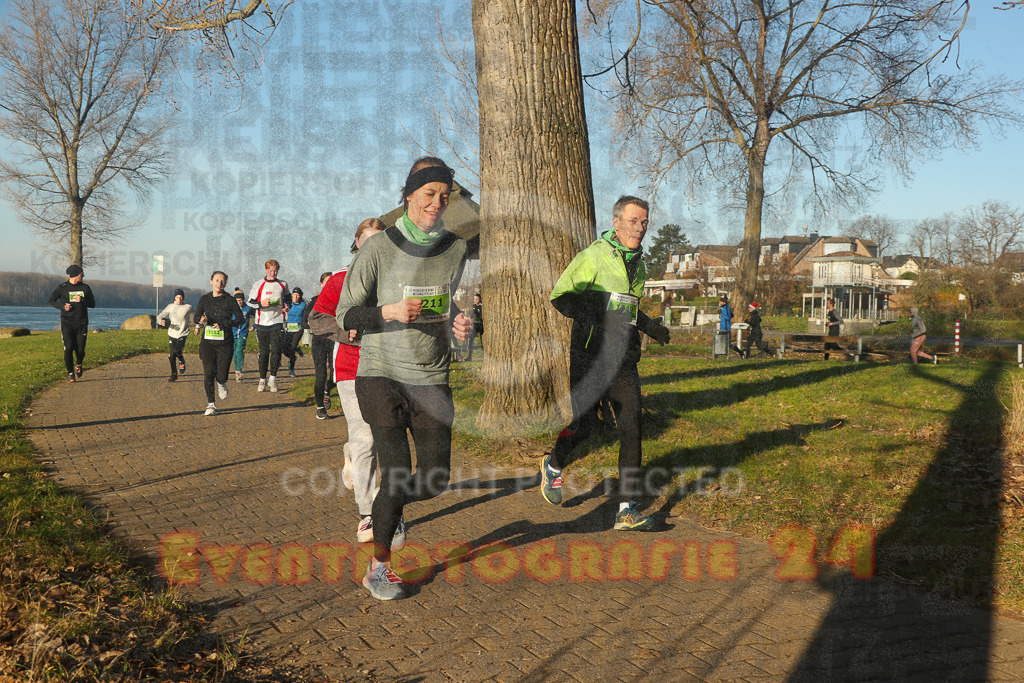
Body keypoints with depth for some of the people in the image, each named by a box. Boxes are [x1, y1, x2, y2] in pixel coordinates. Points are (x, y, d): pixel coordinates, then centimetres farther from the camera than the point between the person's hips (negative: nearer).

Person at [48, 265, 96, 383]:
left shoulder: (85, 287, 9)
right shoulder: (62, 287, 1)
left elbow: (93, 304, 8)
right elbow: (51, 301, 8)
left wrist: (82, 300, -12)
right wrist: (62, 306, -10)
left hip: (82, 323, 2)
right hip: (67, 323, -2)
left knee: (80, 350, -2)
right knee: (68, 348, -9)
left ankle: (78, 365, 30)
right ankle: (70, 373, 3)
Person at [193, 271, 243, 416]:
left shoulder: (230, 300, 0)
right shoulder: (204, 299, 8)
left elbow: (239, 319, -2)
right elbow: (196, 316, 2)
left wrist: (223, 325, -14)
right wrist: (201, 320, -22)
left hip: (225, 343, -2)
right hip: (207, 342, 2)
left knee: (221, 376, -4)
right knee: (208, 373, -8)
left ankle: (221, 383, 34)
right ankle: (211, 404, 5)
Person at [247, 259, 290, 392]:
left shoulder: (283, 284, 9)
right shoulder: (258, 285, 2)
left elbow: (287, 298, 25)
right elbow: (250, 302, 4)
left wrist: (287, 306, 4)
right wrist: (261, 304, -15)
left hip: (277, 322, 1)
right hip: (262, 322, -1)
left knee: (276, 349, -10)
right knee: (264, 351, 4)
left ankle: (273, 378, -2)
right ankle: (262, 379, 13)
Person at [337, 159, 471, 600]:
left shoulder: (456, 248, 3)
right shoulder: (378, 249, -8)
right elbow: (346, 315, -4)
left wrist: (458, 325, -2)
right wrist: (389, 312, -22)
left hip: (432, 379, 4)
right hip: (381, 374, -4)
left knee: (436, 479, 2)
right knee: (397, 471, -10)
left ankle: (391, 504, 38)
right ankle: (378, 567, 12)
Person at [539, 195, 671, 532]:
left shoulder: (638, 264, 16)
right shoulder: (593, 257, -7)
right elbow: (560, 296, -9)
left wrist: (647, 325, 15)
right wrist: (591, 316, -24)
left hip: (623, 359, 6)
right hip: (590, 355, -6)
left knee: (632, 427, -5)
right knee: (584, 423, -4)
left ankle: (627, 510, -2)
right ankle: (554, 466, 30)